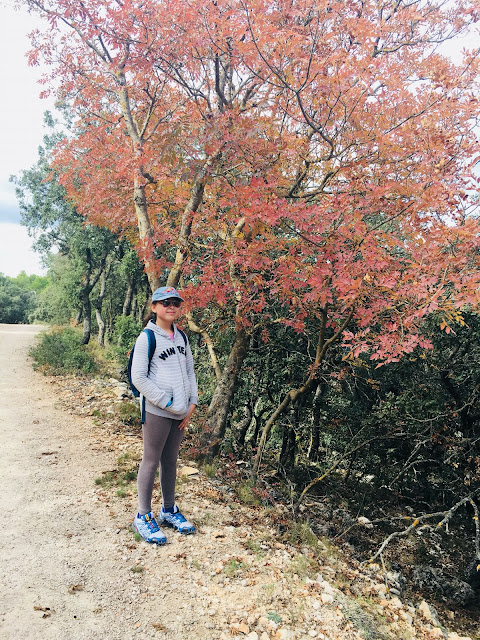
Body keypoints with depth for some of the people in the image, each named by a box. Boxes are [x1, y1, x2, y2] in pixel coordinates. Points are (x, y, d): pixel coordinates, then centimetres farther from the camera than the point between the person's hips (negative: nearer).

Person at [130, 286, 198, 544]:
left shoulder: (181, 337, 12)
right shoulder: (147, 338, -8)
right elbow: (138, 377, -12)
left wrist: (192, 403, 5)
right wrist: (167, 403, -14)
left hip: (181, 412, 6)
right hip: (157, 411, -6)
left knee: (170, 460, 16)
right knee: (151, 462, 2)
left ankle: (169, 510, 29)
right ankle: (143, 517, 16)